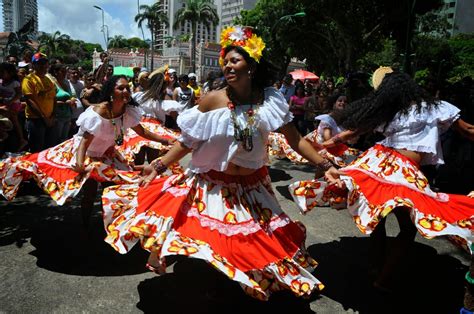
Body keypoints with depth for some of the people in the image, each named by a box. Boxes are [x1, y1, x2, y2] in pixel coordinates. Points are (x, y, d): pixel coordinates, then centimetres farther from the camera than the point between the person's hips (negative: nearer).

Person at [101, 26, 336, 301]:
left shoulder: (269, 100, -6)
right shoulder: (212, 100, -11)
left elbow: (296, 139, -2)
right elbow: (187, 143, -6)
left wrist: (325, 165, -6)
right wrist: (159, 166, -10)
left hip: (251, 187, 2)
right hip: (212, 184, -2)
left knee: (254, 243, 13)